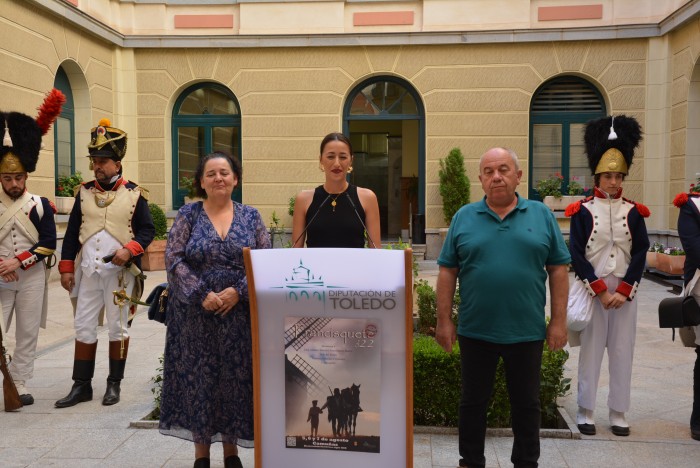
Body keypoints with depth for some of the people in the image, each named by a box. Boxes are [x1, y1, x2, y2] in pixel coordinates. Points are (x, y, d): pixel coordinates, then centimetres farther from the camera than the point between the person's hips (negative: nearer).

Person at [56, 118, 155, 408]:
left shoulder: (134, 194, -1)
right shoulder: (84, 192, 7)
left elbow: (147, 230, -1)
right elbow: (72, 233, 9)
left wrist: (129, 250, -19)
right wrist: (66, 268, 4)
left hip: (119, 273, -3)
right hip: (87, 272, 3)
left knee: (117, 329, 6)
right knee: (83, 328, 6)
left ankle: (114, 384, 18)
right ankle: (81, 385, 16)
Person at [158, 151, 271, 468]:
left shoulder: (251, 216, 5)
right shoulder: (188, 215, 2)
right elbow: (173, 259, -6)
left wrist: (238, 291, -14)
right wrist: (202, 295, -16)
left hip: (239, 313, 1)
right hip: (195, 314, -1)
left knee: (236, 378, 5)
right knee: (198, 377, 4)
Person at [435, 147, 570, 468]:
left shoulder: (541, 215, 2)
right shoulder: (464, 218, 1)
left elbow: (558, 270, 2)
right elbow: (447, 272, 1)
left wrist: (558, 321, -3)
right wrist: (444, 321, -2)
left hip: (527, 332, 0)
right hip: (475, 331, 0)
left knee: (526, 404, 13)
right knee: (473, 402, 12)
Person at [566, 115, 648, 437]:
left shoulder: (633, 212, 5)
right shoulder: (582, 211, -3)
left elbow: (640, 254, 1)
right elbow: (577, 256, -8)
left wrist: (623, 291, -9)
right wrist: (601, 291, -12)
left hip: (625, 292, 3)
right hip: (593, 291, -2)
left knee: (622, 353, 7)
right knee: (590, 351, 4)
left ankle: (618, 414, 18)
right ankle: (585, 412, 13)